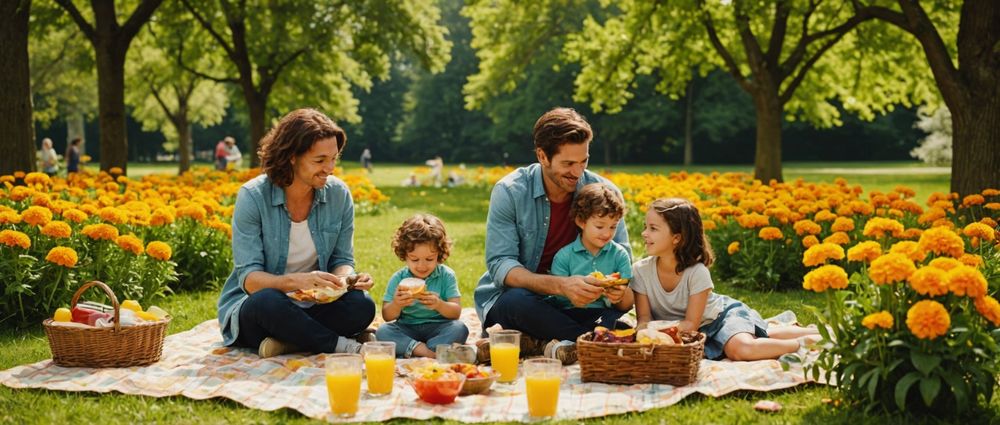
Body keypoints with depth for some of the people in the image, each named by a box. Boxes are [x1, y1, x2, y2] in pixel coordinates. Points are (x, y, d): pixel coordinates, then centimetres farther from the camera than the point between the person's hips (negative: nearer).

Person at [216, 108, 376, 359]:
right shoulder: (253, 196, -14)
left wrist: (347, 277, -22)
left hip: (312, 306, 3)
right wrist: (296, 281, -39)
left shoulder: (339, 194, -2)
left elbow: (342, 260, 4)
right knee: (268, 302, -39)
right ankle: (344, 346, -22)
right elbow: (249, 278, -19)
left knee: (361, 305, -27)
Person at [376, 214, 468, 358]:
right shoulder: (398, 279, 0)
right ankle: (431, 354, -36)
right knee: (383, 331, -27)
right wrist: (396, 305, -27)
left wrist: (439, 305, -31)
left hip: (438, 328, -1)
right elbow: (387, 316, -3)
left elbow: (456, 312, -9)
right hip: (407, 330, 1)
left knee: (460, 329, -30)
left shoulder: (446, 276, -2)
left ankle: (410, 353, -34)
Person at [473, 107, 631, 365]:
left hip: (575, 305, 3)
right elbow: (500, 266, -19)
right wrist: (560, 285, -36)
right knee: (518, 301, -38)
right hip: (510, 297, -3)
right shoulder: (510, 192, -12)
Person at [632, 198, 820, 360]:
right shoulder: (641, 271, -20)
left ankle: (803, 342, -9)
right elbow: (644, 319, -15)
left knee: (742, 348, -32)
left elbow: (690, 324, -24)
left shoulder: (697, 272, -29)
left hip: (723, 314, -4)